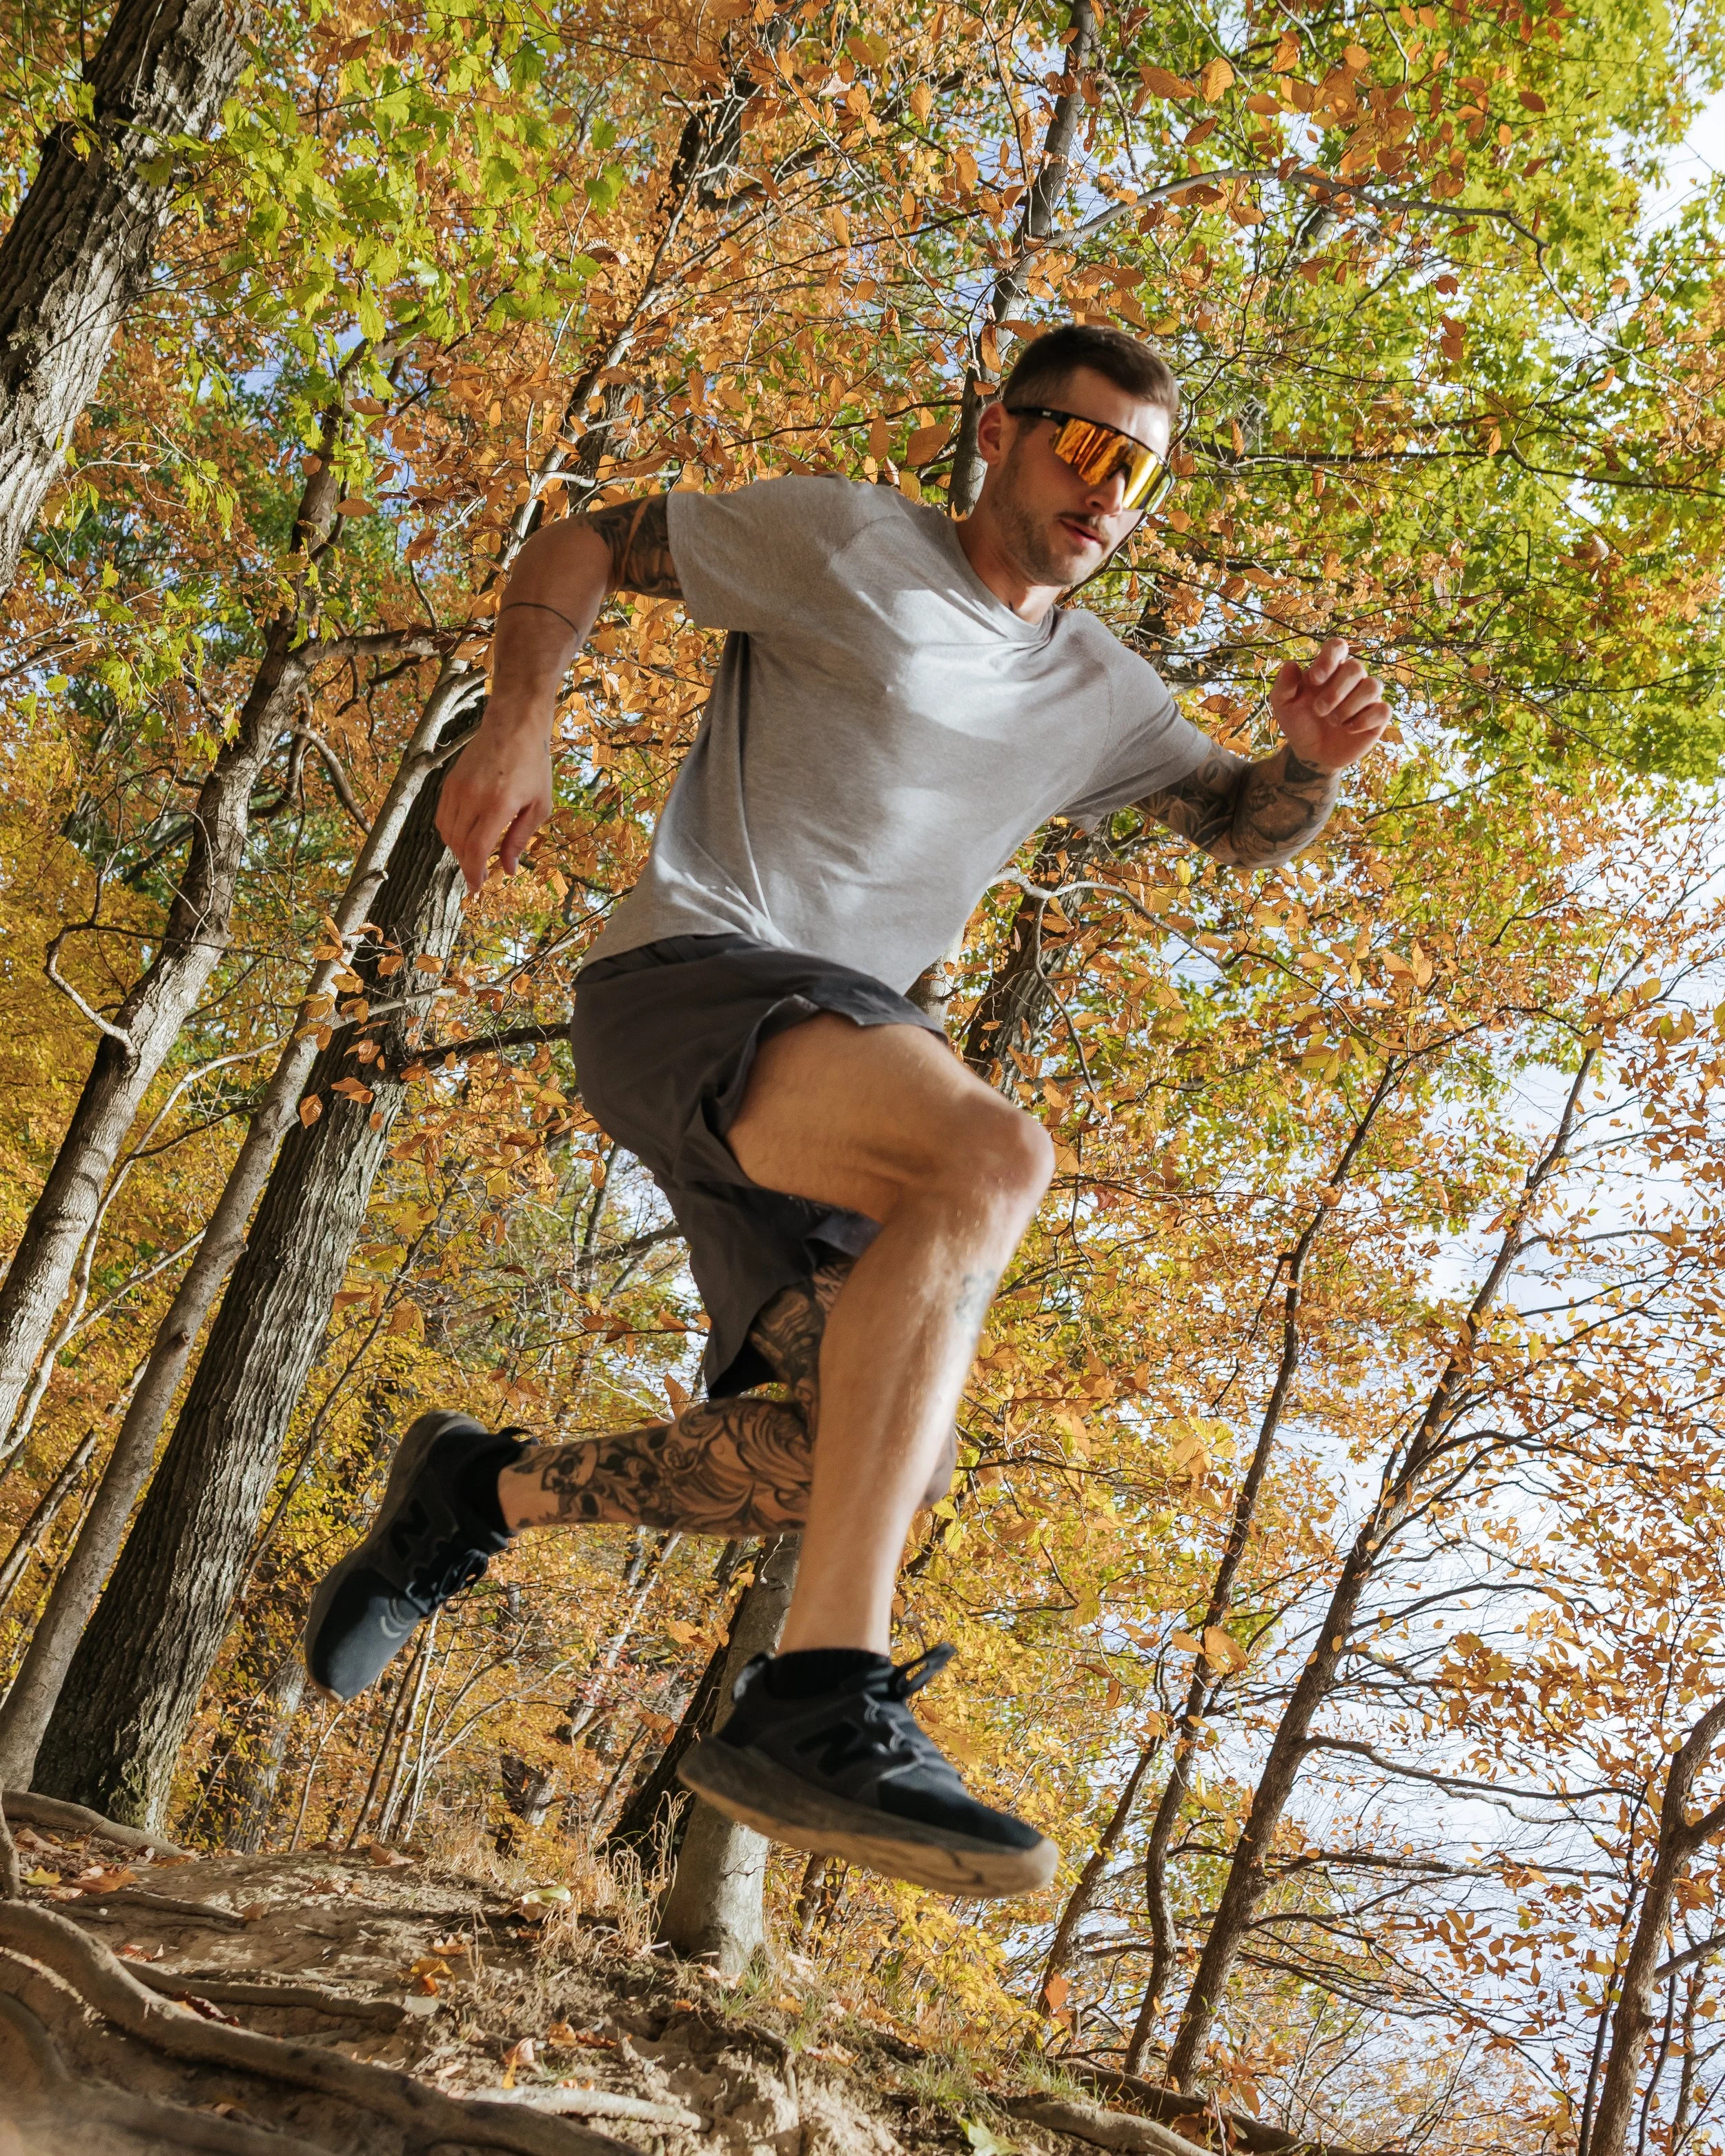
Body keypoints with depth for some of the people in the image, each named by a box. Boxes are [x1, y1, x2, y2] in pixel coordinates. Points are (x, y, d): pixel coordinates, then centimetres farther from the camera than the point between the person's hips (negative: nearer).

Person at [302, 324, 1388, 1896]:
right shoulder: (847, 542, 1)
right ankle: (820, 1704, -41)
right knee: (991, 1155, -35)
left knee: (884, 1457, -4)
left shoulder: (1100, 693, 18)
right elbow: (578, 550, 7)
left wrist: (1315, 760, 2)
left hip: (818, 1089, 8)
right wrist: (515, 727, -11)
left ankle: (488, 1493, 13)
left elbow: (1247, 828, 26)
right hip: (689, 975, -7)